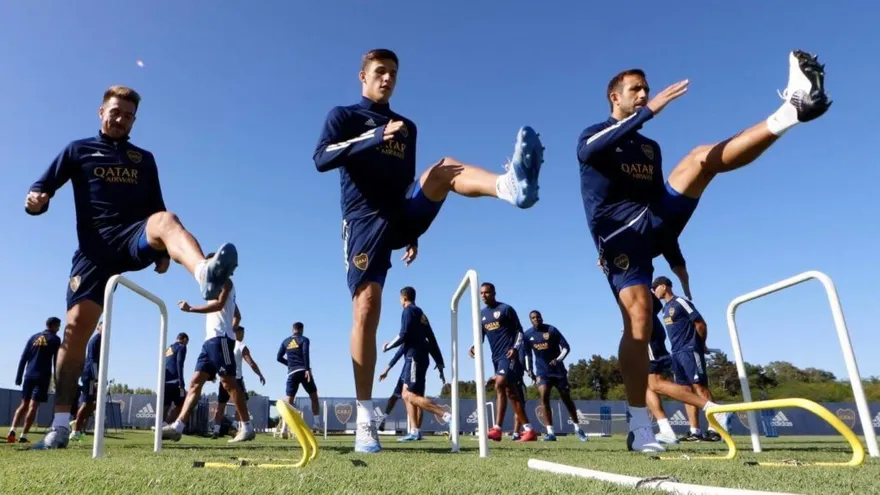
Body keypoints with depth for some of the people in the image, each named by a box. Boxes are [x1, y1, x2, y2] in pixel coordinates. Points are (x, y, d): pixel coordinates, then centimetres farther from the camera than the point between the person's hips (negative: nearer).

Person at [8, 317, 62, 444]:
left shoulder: (33, 337, 15)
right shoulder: (55, 339, 1)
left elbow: (23, 358, 12)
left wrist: (18, 377, 13)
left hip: (29, 375, 5)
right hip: (43, 377, -5)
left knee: (24, 404, 12)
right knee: (33, 406, -5)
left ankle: (12, 430, -3)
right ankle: (23, 436, -8)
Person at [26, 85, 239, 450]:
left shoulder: (144, 158, 23)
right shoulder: (78, 150, 19)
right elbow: (42, 187, 12)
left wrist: (163, 249, 8)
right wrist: (35, 200, -14)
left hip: (135, 239, 0)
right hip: (95, 245, 0)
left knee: (165, 219, -36)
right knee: (76, 326, -11)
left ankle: (205, 274, -71)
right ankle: (60, 426, -1)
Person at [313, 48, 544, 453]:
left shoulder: (407, 127, 23)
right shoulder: (343, 116, 9)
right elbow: (321, 158, -11)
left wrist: (413, 233, 20)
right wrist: (375, 136, -23)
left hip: (403, 213, 4)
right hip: (365, 218, -3)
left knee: (444, 167, -22)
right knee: (367, 306, -15)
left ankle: (509, 185, -58)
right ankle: (365, 420, -11)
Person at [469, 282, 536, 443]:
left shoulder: (506, 309, -4)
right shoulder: (482, 314, 15)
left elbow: (519, 331, -3)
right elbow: (481, 336, 17)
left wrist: (515, 348, -18)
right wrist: (474, 347, -3)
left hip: (509, 354, -8)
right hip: (496, 356, 8)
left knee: (499, 385, -22)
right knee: (511, 393, 6)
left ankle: (497, 429, -20)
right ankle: (528, 430, 8)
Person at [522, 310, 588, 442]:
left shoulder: (552, 330, -7)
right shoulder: (527, 335, 2)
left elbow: (566, 347, -5)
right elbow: (527, 354, 13)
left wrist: (558, 359, -20)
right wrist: (529, 370, 6)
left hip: (558, 369, -1)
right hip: (542, 371, 1)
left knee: (567, 399, 5)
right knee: (544, 396, -18)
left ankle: (578, 429, 21)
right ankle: (550, 432, -14)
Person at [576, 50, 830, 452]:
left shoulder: (650, 147, 24)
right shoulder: (594, 137, 5)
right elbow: (588, 150, -22)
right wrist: (649, 111, -30)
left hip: (655, 223, 5)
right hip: (620, 237, -5)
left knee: (702, 158, -12)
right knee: (638, 318, -19)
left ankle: (791, 110, -33)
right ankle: (639, 428, -15)